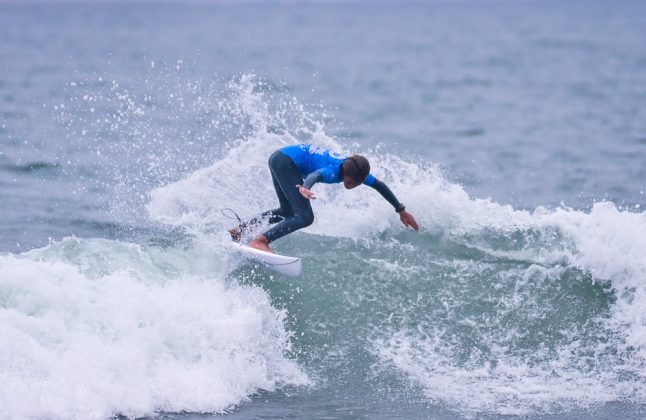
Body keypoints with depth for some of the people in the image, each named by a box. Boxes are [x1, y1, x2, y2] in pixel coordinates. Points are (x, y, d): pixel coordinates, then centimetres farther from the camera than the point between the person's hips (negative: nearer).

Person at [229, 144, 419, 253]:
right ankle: (260, 241, -24)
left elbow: (379, 186, 9)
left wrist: (401, 210, 15)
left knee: (287, 212, 24)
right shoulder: (334, 171, -29)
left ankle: (238, 231, 25)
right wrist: (305, 188, -75)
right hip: (285, 161, -10)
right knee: (305, 216, -18)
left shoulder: (356, 171, -5)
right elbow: (316, 175, -52)